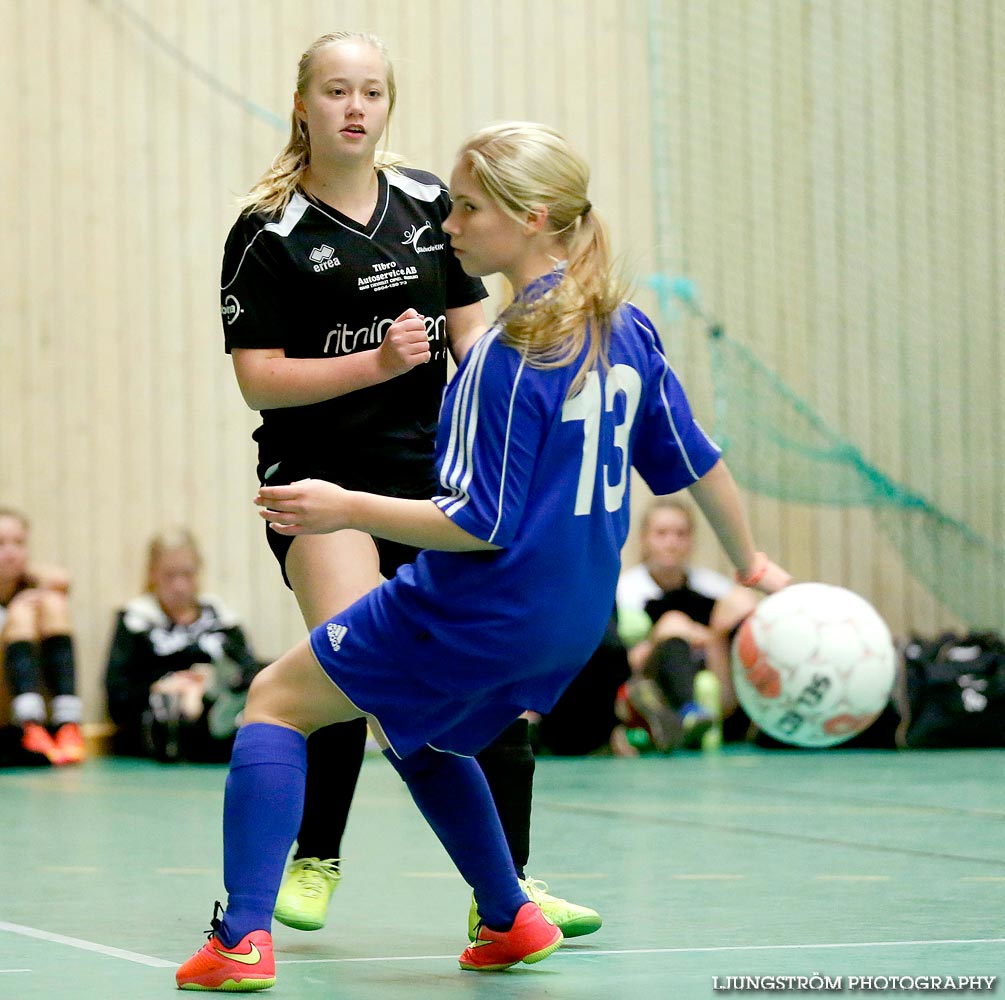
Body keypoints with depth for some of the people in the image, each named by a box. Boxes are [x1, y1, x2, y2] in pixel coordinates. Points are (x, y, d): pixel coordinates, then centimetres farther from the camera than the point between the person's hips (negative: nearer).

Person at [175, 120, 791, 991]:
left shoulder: (509, 355, -20)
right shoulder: (626, 330, 3)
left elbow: (482, 526, -20)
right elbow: (696, 462, 11)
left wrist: (348, 510, -14)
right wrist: (752, 563, 25)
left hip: (480, 613, -8)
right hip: (575, 620, 8)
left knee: (278, 700, 4)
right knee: (409, 727, 32)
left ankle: (243, 940, -9)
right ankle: (510, 921, 32)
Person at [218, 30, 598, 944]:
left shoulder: (431, 205, 8)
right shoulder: (269, 233, -6)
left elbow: (471, 335, 14)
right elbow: (259, 379, -9)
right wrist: (377, 363, -19)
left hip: (430, 473, 5)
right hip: (317, 473, -5)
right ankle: (314, 860, -1)